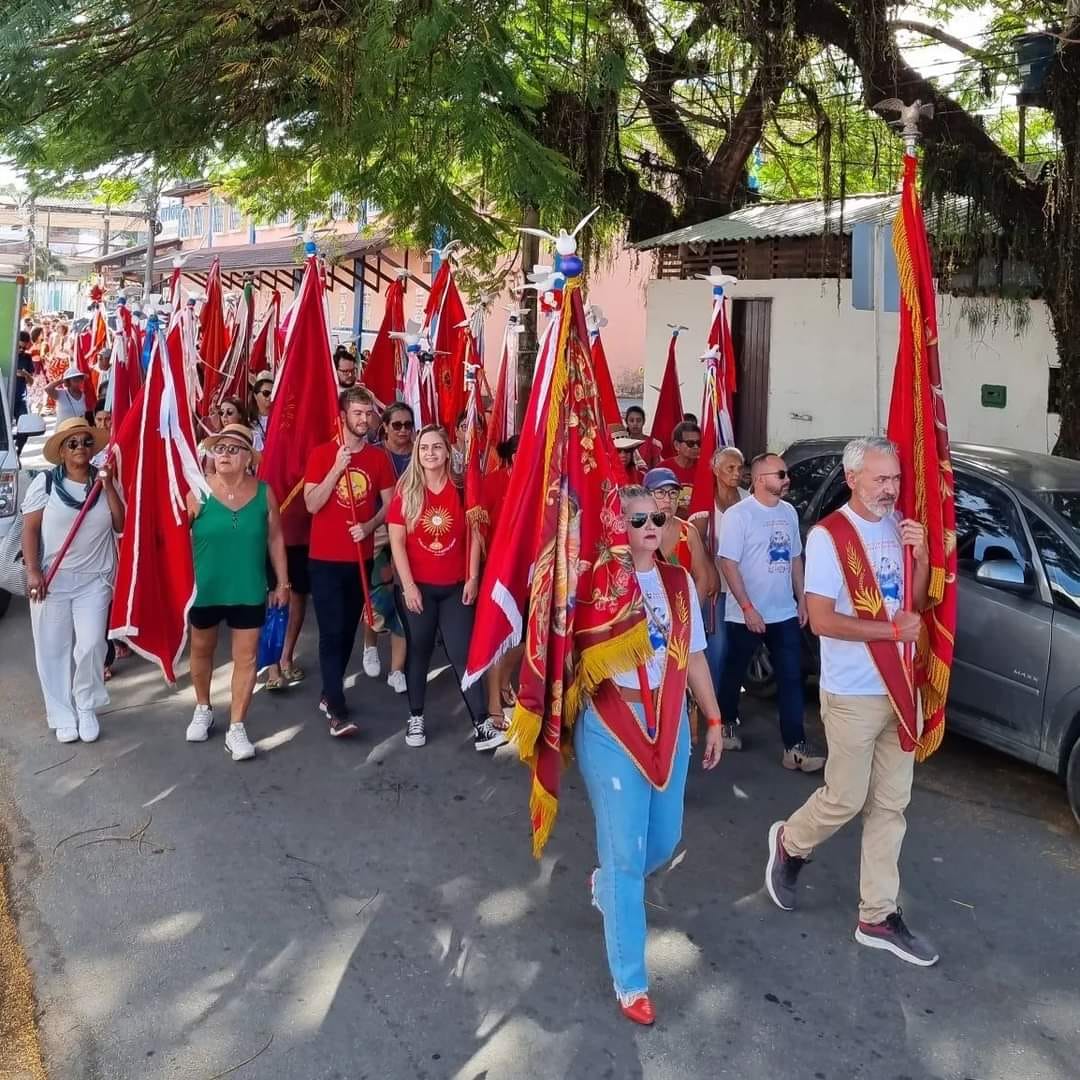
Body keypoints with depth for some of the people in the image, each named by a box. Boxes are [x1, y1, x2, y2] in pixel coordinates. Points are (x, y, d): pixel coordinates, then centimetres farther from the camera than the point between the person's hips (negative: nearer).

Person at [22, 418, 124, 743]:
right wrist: (32, 571, -12)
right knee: (53, 649, 4)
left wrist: (108, 485, -10)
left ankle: (87, 708, 12)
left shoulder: (104, 482, 5)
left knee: (91, 646, -9)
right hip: (51, 579, -1)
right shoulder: (45, 482, -3)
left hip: (95, 579, 1)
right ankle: (63, 715, 16)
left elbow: (122, 525, -3)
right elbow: (30, 529, -4)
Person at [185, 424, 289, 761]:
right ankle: (203, 709, 41)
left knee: (246, 657, 3)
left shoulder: (264, 492, -5)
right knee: (202, 649, 18)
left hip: (249, 590, 1)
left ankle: (236, 728, 13)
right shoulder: (198, 491, -10)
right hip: (204, 588, 0)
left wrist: (282, 583, 5)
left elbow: (275, 539, 4)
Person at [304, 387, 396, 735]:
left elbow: (389, 504, 8)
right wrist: (337, 468, -20)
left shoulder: (379, 458, 4)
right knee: (332, 632, -6)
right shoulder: (321, 454, -5)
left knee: (348, 630, 11)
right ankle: (337, 710, -6)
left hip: (361, 558, 4)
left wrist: (369, 526, -11)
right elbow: (311, 505, -12)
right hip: (325, 559, -4)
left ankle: (329, 694, 27)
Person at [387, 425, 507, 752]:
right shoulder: (406, 491, -3)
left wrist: (473, 579, -1)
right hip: (417, 586, -1)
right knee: (418, 650, 10)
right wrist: (408, 585, -12)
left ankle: (481, 725, 0)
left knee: (463, 652, 0)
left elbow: (474, 537, 4)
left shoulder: (461, 489, 1)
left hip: (456, 587, 1)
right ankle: (415, 718, 22)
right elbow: (397, 541, -6)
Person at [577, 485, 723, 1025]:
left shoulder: (679, 582, 6)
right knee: (625, 852, 0)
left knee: (664, 841, 16)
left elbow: (692, 656, 13)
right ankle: (630, 982, 14)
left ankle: (606, 885, 49)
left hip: (669, 721, 6)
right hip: (610, 727, -5)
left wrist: (713, 719, 15)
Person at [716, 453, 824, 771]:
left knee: (791, 678, 0)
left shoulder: (789, 512, 6)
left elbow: (795, 558, 15)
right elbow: (728, 564, -16)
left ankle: (795, 747, 2)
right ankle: (726, 723, 36)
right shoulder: (737, 514, -14)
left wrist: (802, 599, 9)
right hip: (746, 614, -5)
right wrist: (747, 607, -19)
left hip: (785, 614, 5)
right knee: (734, 672, 13)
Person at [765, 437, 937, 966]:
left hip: (899, 688, 6)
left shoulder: (900, 528, 3)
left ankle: (878, 917, 21)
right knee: (845, 800, 4)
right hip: (853, 694, -6)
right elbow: (822, 620, -21)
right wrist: (893, 629, -16)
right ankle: (789, 843, 34)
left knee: (890, 805, 11)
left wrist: (921, 556, -9)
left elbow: (917, 601, 8)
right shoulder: (828, 535, -16)